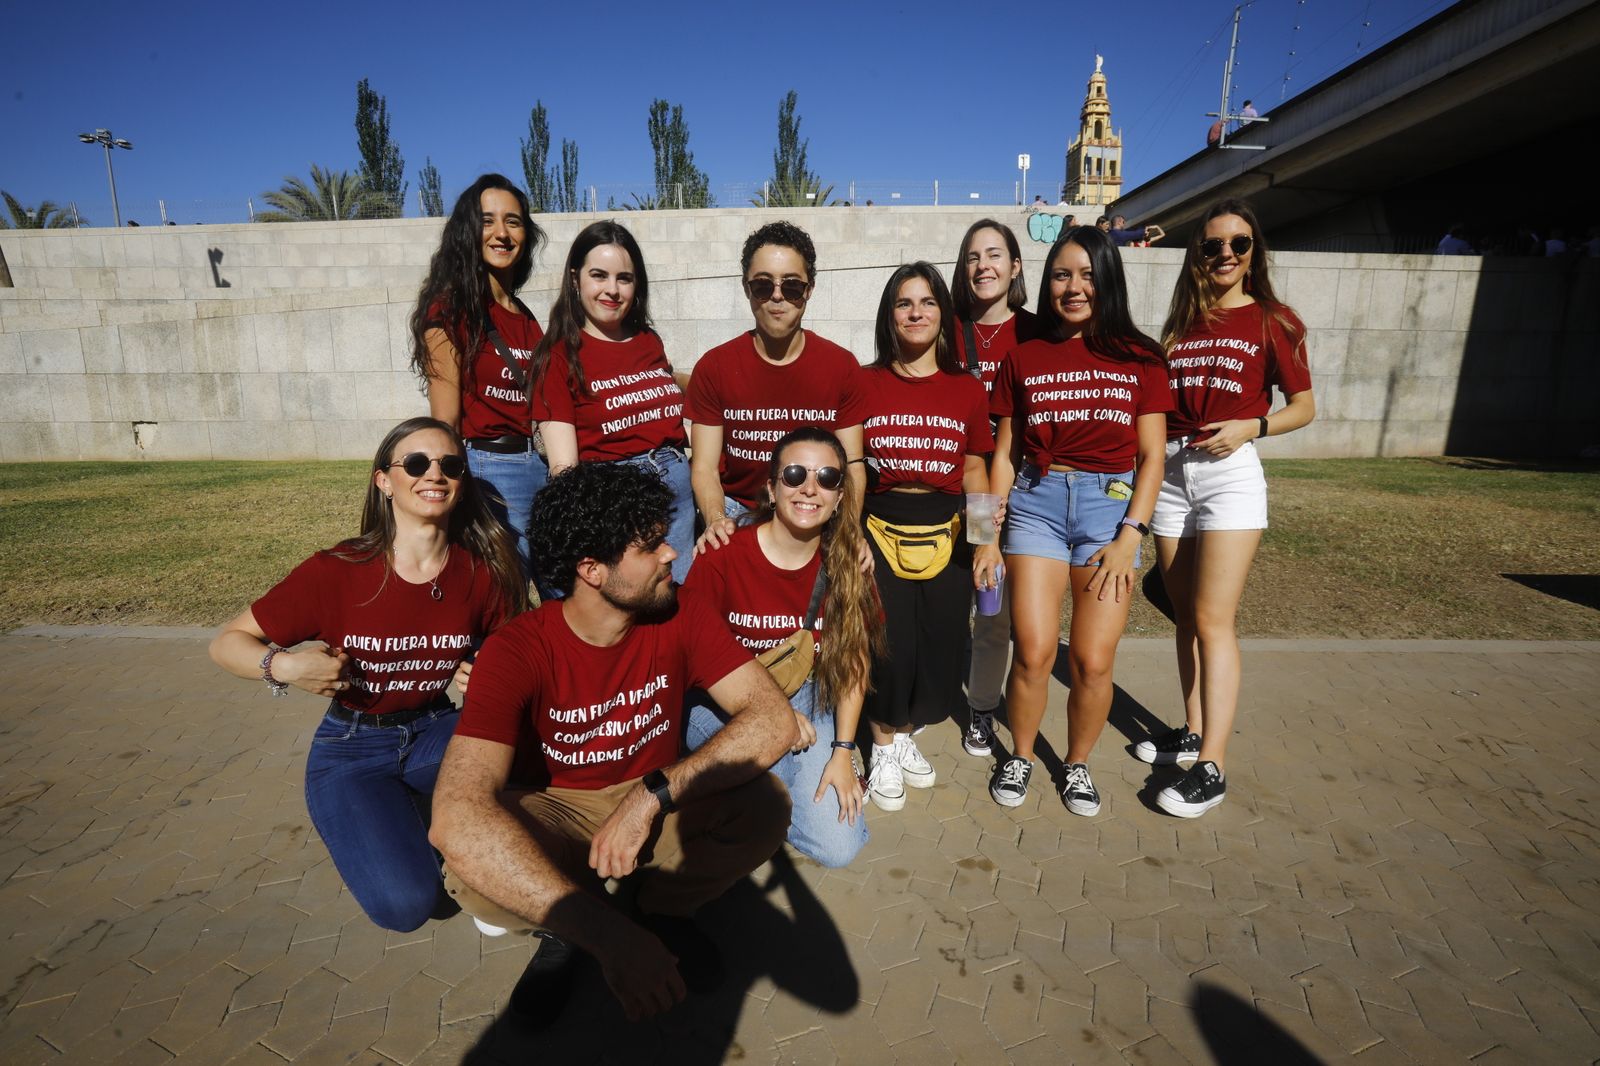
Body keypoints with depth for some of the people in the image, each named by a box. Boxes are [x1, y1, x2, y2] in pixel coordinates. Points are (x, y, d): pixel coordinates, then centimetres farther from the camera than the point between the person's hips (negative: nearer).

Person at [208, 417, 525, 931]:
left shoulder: (484, 572, -12)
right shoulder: (336, 571, -17)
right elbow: (226, 643, -6)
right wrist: (283, 665, -26)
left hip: (436, 733, 2)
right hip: (352, 748, -2)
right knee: (406, 903, -21)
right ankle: (380, 830, 14)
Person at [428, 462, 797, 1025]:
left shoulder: (683, 615, -16)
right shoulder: (517, 650, -25)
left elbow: (774, 718, -24)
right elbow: (456, 816, -38)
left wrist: (653, 794, -36)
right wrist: (609, 936, -46)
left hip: (657, 802, 2)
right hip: (554, 812, -1)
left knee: (765, 806, -26)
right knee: (472, 874, -33)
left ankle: (662, 910, 5)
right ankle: (570, 927, 4)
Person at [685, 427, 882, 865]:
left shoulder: (847, 561, -9)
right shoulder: (724, 555, -18)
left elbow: (854, 661, -2)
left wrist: (842, 751, -6)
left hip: (808, 699, 3)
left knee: (839, 847, -8)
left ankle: (755, 779, 19)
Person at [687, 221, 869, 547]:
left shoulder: (841, 366, 0)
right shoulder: (713, 367, -2)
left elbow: (852, 465, -1)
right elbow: (705, 467, -5)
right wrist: (716, 520, -26)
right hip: (738, 510, 0)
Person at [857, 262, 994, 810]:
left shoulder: (968, 388, 5)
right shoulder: (864, 383, 0)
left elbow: (974, 467, 9)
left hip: (946, 533, 2)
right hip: (880, 530, -2)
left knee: (939, 646, 5)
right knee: (888, 646, -4)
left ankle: (907, 736, 34)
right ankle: (884, 747, 24)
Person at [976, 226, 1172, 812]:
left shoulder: (1140, 359, 7)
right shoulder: (1023, 358, 9)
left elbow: (1151, 456, 5)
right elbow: (1004, 453, 9)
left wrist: (1130, 534, -6)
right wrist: (989, 535, 4)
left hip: (1111, 504, 0)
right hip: (1037, 502, 0)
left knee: (1093, 661, -3)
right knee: (1033, 652, -7)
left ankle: (1077, 764, 24)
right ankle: (1019, 756, 20)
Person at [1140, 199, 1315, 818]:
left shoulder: (1272, 321, 3)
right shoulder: (1181, 323, 14)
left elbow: (1304, 407, 4)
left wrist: (1250, 426, -14)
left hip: (1230, 473, -4)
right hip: (1171, 472, 5)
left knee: (1213, 620, -10)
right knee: (1185, 616, 10)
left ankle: (1211, 767, -4)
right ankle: (1193, 732, 23)